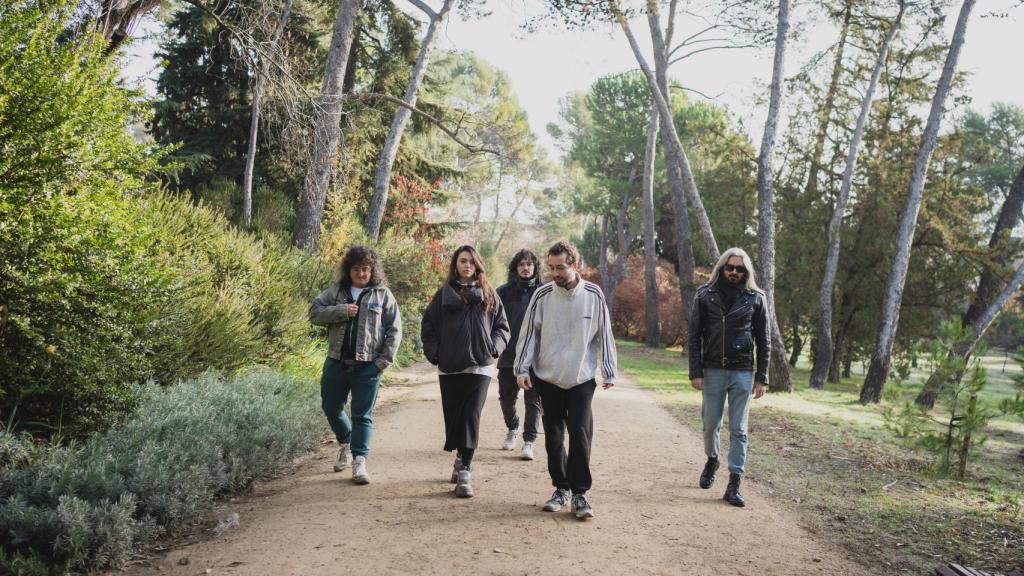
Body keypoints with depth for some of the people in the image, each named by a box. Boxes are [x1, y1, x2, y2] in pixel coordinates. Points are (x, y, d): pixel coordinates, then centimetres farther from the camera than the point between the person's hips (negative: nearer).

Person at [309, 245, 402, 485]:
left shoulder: (382, 294, 1)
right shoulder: (336, 290, 7)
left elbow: (394, 330, 0)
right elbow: (314, 312, -2)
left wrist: (384, 360, -7)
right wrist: (341, 310, -16)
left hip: (368, 365, -3)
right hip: (336, 362, 3)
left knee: (362, 415, 0)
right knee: (332, 408, 15)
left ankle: (359, 461, 7)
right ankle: (346, 444, 39)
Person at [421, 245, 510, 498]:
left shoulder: (488, 295, 8)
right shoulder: (444, 294, 7)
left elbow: (502, 326, 11)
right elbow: (428, 326, 9)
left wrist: (493, 347, -4)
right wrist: (434, 353, -2)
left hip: (480, 366, -1)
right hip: (450, 367, 1)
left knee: (471, 417, -8)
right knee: (453, 417, 7)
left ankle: (465, 473, -8)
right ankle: (462, 459, 31)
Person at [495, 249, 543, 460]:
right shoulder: (504, 292, 2)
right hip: (508, 356, 2)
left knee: (533, 401, 2)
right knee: (506, 398, 13)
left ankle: (529, 441, 10)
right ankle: (512, 429, 38)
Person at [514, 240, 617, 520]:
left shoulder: (594, 295, -4)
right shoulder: (542, 295, -3)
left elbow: (604, 335, 2)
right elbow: (529, 334, 1)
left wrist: (609, 372, 2)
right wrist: (522, 368, -4)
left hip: (581, 379, -1)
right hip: (548, 379, 1)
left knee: (581, 434, -7)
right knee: (554, 437, 8)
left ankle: (580, 493, 6)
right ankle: (561, 488, 23)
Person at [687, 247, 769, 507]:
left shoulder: (755, 298, 1)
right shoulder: (706, 295, 1)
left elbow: (763, 341, 4)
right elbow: (694, 336, 1)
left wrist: (761, 377, -1)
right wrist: (695, 372, -6)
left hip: (742, 373, 0)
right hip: (713, 370, 1)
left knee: (738, 429, 1)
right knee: (710, 424, 10)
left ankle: (734, 483, 6)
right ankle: (712, 460, 38)